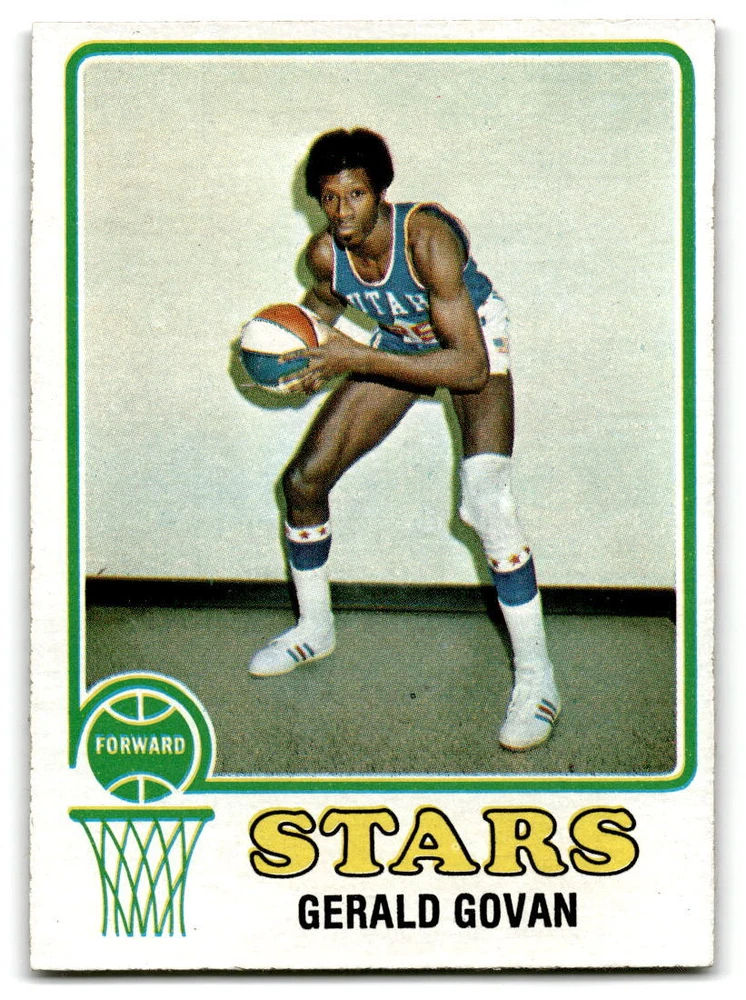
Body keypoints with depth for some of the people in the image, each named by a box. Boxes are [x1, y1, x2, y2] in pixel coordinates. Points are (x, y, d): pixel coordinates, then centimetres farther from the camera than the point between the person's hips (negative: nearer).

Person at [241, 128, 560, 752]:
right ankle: (315, 630, 28)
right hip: (398, 345, 6)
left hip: (474, 341, -6)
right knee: (305, 479, 3)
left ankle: (536, 679, -14)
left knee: (485, 501, -27)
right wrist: (310, 354, -12)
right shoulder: (325, 252, -19)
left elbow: (470, 368, -42)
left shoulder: (428, 238, -37)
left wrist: (359, 359, -42)